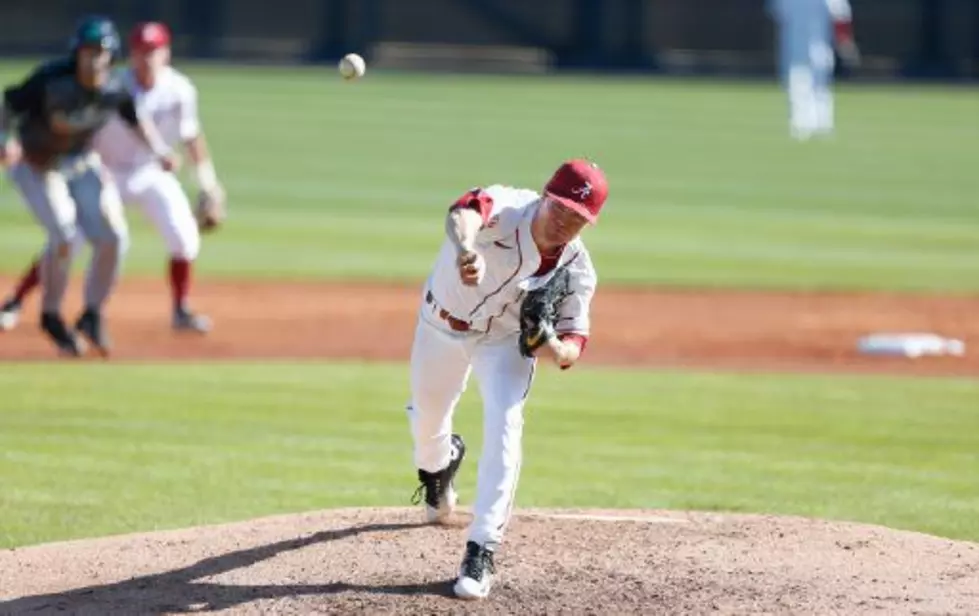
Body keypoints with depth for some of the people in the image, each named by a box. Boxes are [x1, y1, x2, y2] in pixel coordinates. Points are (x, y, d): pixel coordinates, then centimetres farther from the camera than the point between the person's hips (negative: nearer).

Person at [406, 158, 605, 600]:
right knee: (427, 418, 20)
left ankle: (482, 552, -15)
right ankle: (440, 463, 59)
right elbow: (466, 212, -59)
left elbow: (575, 342, -19)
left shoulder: (576, 271, -24)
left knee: (504, 426, -21)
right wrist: (466, 247, -83)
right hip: (441, 326, 0)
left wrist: (558, 349, -45)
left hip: (506, 339, 0)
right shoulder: (507, 208, -35)